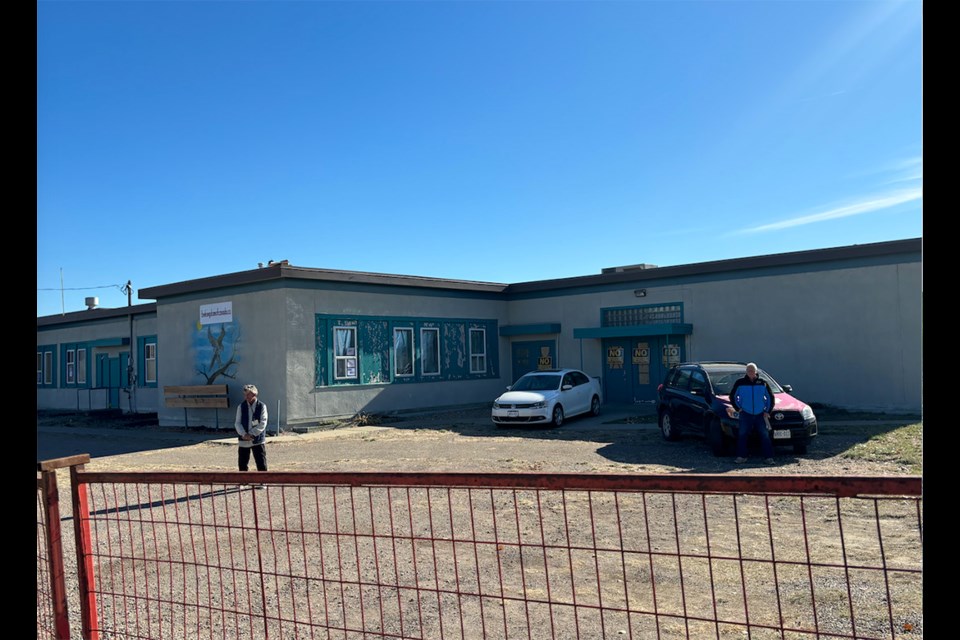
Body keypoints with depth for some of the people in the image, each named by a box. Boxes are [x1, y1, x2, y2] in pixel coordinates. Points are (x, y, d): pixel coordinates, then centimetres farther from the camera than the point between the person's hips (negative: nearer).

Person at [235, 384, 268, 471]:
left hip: (258, 440, -3)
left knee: (261, 464, -3)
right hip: (243, 441, 3)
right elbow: (237, 423, 0)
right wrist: (244, 434, -15)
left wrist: (252, 434, -15)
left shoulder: (262, 406, -3)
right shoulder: (241, 407, 4)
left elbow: (263, 423, -8)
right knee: (242, 464, 8)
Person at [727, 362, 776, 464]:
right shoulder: (740, 383, 1)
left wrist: (767, 411, 5)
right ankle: (741, 457, 3)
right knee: (742, 435, -4)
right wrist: (738, 408, 3)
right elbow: (732, 396, 11)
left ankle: (769, 457, 5)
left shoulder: (762, 383, 5)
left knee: (765, 436, 0)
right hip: (745, 414, -1)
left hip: (760, 415, 1)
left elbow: (771, 397, 12)